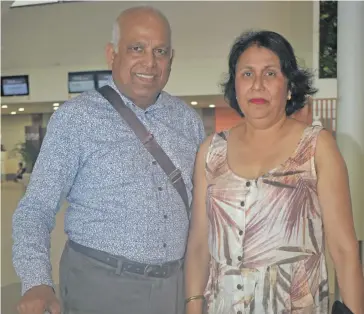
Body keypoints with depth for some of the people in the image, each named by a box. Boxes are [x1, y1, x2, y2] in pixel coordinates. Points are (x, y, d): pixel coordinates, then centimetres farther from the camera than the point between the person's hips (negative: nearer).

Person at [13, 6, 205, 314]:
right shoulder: (76, 117, -11)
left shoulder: (189, 120, 3)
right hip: (100, 284, -4)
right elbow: (36, 208, -11)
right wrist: (37, 283, -25)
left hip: (177, 285, 4)